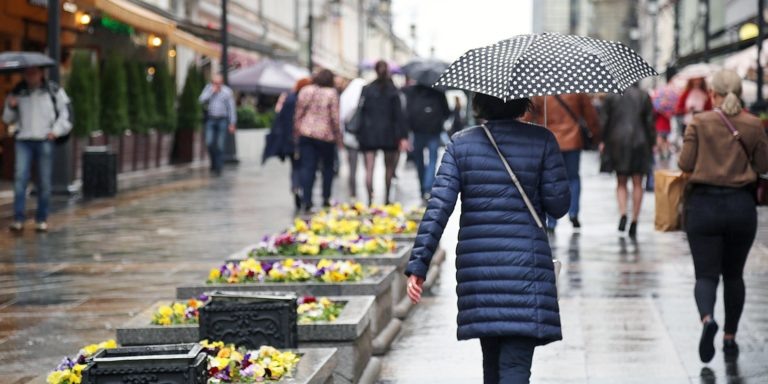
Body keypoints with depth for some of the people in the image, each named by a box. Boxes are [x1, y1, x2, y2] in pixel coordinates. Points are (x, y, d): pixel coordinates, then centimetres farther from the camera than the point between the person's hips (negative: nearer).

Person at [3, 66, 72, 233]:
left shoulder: (54, 90, 4)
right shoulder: (18, 92, 9)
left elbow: (65, 112, 7)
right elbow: (8, 119, 15)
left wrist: (56, 131, -5)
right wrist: (10, 107, -6)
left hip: (44, 140, -1)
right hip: (24, 140, 1)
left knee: (44, 182, 0)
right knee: (20, 178, -13)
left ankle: (42, 219, 9)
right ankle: (18, 219, -16)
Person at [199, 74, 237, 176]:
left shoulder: (227, 91, -2)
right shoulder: (208, 88, 6)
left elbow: (231, 108, 0)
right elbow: (202, 100, -6)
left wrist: (232, 123, -3)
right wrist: (212, 91, -13)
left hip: (222, 120, -2)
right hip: (210, 119, 2)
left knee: (220, 145, -3)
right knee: (209, 143, -9)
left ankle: (218, 168, 5)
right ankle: (213, 162, 14)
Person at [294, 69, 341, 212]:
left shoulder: (305, 91, 4)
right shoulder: (332, 93, -6)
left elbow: (298, 114, 5)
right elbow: (335, 117, -7)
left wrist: (296, 133, 13)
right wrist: (338, 137, 2)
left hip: (306, 134, 2)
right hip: (325, 136, -2)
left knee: (307, 168, 0)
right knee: (328, 167, 15)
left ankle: (307, 201, -7)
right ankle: (326, 198, 17)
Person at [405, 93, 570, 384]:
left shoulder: (460, 144, 3)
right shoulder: (542, 140, -2)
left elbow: (438, 207, -5)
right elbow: (558, 205, -2)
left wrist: (418, 264, -6)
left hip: (476, 265, 3)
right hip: (525, 262, -3)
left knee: (492, 361, 19)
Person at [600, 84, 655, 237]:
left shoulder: (611, 96, -1)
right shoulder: (644, 96, 1)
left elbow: (605, 120, 1)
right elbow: (649, 122, 2)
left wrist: (603, 141, 10)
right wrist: (651, 143, 8)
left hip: (618, 141, 0)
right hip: (639, 142, 0)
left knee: (621, 182, 9)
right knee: (637, 184, 6)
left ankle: (623, 213, -14)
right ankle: (634, 222, 3)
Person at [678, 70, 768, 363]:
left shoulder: (699, 123, -6)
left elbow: (685, 164, -6)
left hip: (703, 204, -2)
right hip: (741, 206, 2)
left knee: (706, 274, 1)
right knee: (733, 275, 17)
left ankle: (707, 318, -28)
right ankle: (730, 338, 22)